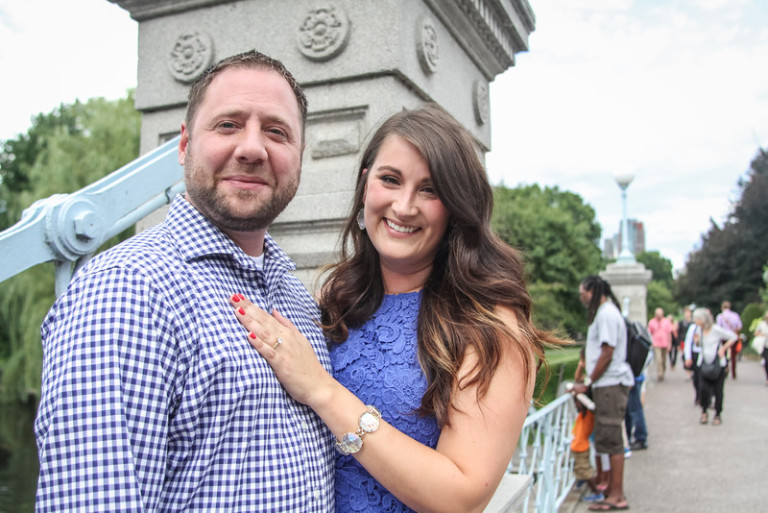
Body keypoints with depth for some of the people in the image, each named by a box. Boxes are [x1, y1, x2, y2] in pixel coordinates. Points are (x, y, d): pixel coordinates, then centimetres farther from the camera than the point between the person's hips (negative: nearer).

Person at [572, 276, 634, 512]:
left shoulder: (607, 314, -13)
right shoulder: (603, 312, 18)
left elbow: (607, 354, -18)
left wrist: (587, 383, -11)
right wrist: (589, 383, 16)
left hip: (611, 384, -10)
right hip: (608, 384, 10)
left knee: (611, 439, -5)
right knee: (609, 438, 15)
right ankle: (613, 488, 24)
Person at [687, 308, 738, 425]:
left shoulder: (716, 330, -13)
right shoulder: (699, 329, 2)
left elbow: (734, 337, -4)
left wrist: (723, 349, -10)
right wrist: (696, 341, -6)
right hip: (704, 363, 3)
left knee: (717, 390, 2)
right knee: (703, 388, -9)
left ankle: (717, 415, 18)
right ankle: (704, 412, 12)